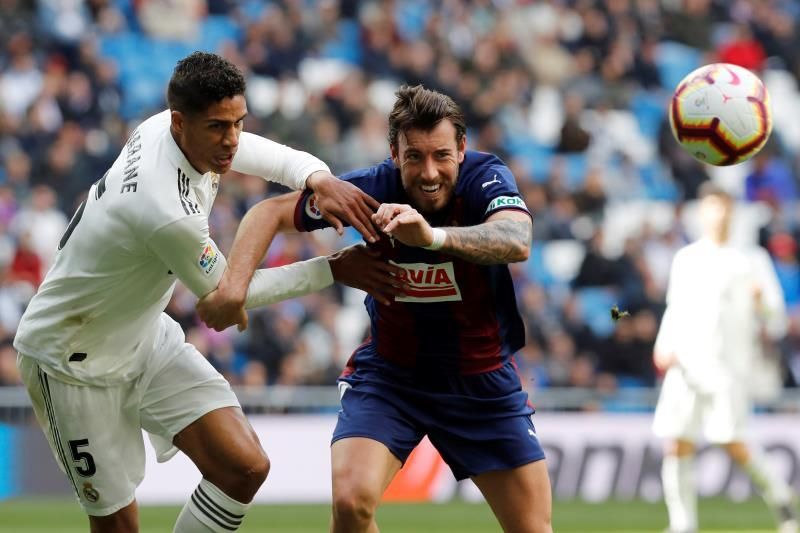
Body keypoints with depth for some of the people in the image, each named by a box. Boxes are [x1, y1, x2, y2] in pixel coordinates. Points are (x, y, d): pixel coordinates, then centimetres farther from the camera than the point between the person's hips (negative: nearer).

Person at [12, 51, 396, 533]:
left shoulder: (166, 128, -12)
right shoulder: (169, 215, -35)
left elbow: (283, 159, -2)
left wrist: (323, 181, -25)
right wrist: (333, 270, -14)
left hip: (148, 338, 8)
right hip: (77, 362, -8)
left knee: (245, 468, -4)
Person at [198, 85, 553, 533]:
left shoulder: (487, 178, -23)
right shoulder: (371, 189, -19)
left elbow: (517, 242, -44)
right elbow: (271, 211, -7)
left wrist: (433, 237, -61)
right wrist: (235, 282, -24)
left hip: (483, 379, 0)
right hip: (390, 373, 0)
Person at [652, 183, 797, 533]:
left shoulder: (751, 260, 8)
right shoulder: (686, 259, 18)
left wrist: (762, 302, -16)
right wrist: (664, 345, 8)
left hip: (729, 365, -3)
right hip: (686, 364, 3)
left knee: (731, 442, -13)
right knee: (676, 445, -6)